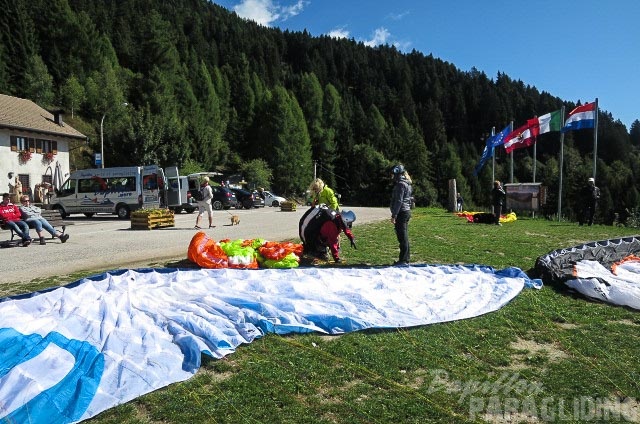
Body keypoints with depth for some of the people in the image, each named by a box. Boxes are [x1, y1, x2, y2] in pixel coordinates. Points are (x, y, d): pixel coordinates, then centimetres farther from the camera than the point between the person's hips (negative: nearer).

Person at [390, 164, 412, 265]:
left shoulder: (401, 184, -13)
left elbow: (398, 201, -19)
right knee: (404, 237, 14)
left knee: (402, 237, -7)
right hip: (406, 211, 10)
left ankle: (404, 260, -4)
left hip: (401, 212, -10)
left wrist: (394, 215, -19)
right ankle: (406, 259, 20)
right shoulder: (407, 184, 18)